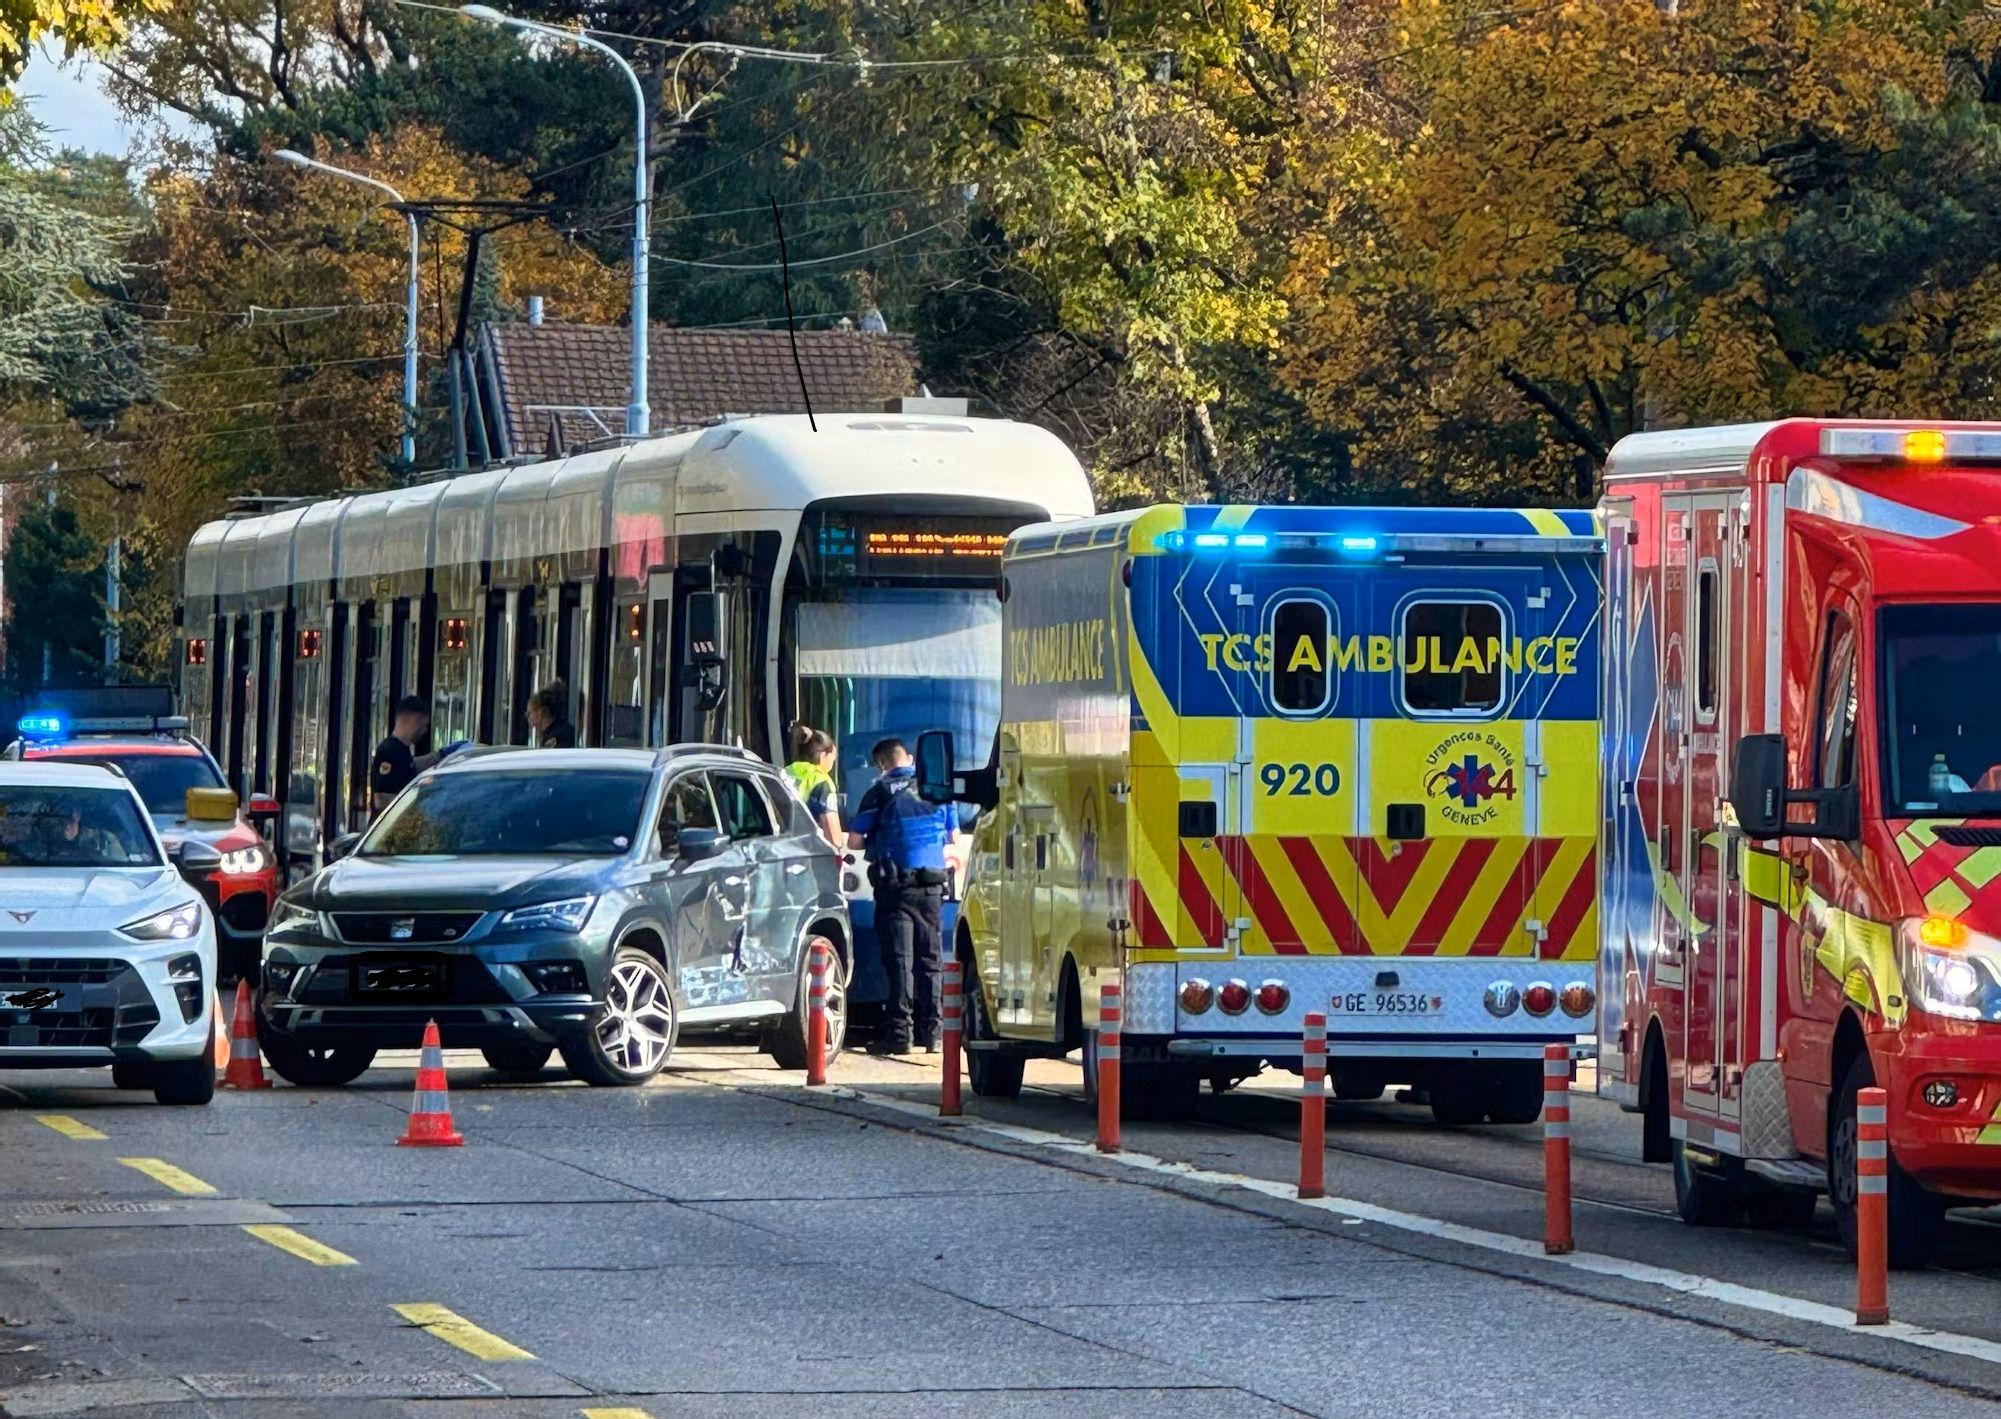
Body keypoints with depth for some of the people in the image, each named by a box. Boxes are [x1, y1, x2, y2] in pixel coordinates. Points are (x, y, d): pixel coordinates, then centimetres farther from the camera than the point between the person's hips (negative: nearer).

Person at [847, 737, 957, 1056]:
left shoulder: (881, 791, -4)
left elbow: (854, 840, -5)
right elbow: (953, 837, 14)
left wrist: (875, 843, 15)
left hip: (896, 886, -4)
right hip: (932, 884, 4)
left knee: (899, 960, -3)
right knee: (928, 959, 11)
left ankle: (900, 1032, -8)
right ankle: (930, 1032, 11)